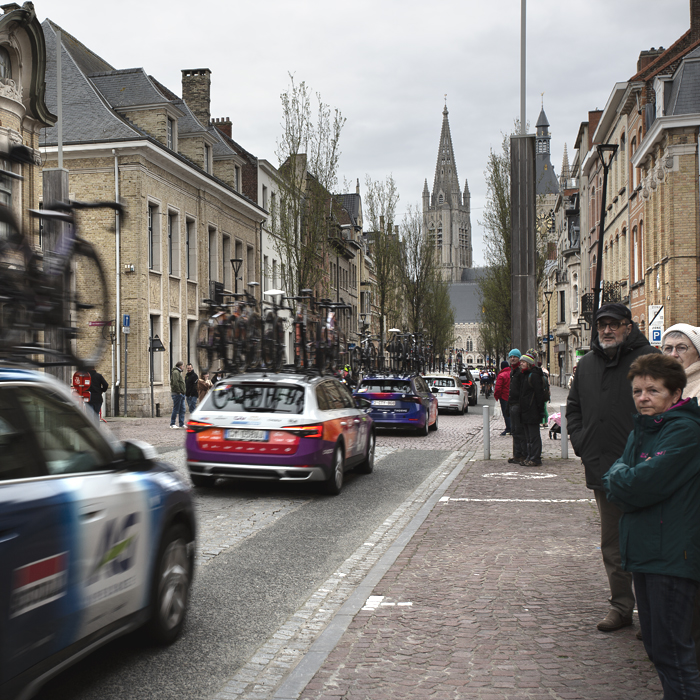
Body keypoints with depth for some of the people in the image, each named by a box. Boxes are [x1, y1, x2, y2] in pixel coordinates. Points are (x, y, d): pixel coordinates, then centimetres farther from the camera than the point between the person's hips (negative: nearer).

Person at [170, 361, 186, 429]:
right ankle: (172, 424, -1)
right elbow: (175, 383, -21)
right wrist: (178, 391, -19)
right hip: (177, 393, -10)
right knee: (176, 409, -6)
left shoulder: (179, 372, 21)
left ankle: (182, 424, 11)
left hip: (181, 394, 10)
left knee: (182, 409, 9)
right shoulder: (175, 372, -11)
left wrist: (183, 392, 14)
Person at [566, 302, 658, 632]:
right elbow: (573, 407, 23)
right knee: (612, 542, 13)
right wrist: (580, 442, 10)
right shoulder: (586, 364, 14)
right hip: (602, 468, 6)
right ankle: (620, 605, 23)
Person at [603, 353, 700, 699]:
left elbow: (640, 485, -23)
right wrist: (622, 479, -12)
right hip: (644, 552, 9)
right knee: (654, 644, 17)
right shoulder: (641, 429, 13)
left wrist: (617, 476, -5)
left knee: (671, 650, -4)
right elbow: (611, 483, 8)